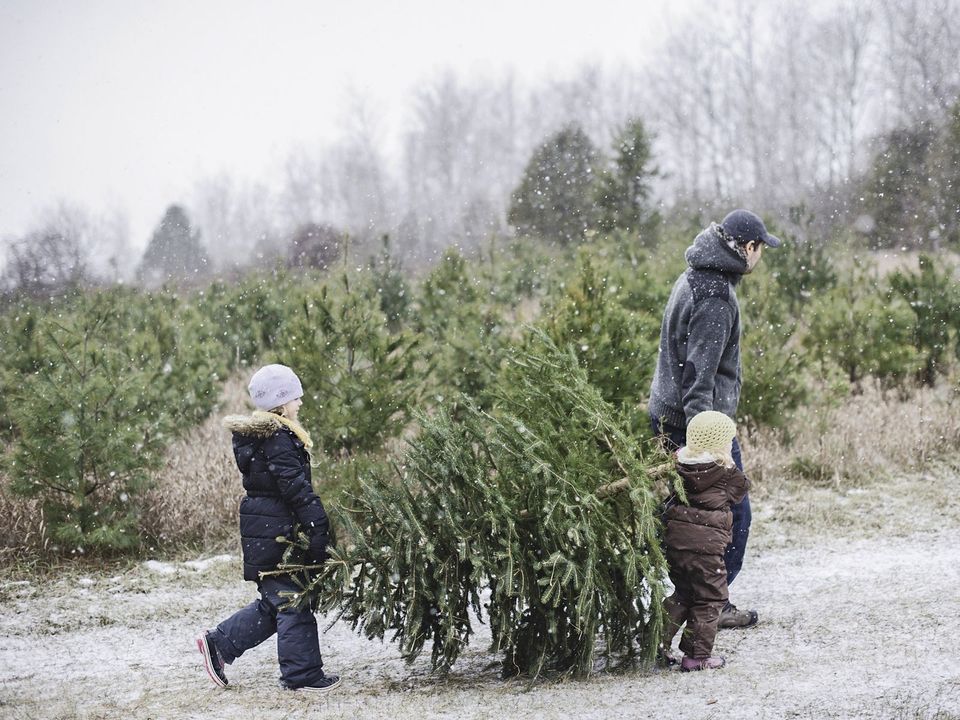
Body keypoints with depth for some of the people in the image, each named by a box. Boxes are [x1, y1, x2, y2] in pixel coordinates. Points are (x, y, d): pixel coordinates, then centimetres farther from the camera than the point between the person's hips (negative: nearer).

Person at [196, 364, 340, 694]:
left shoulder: (256, 434, 14)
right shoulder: (278, 438, -17)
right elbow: (295, 487, -22)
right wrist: (318, 527, -21)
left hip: (261, 530, 10)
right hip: (276, 531, -10)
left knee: (275, 601, 17)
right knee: (292, 602, -2)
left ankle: (218, 643, 20)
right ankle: (303, 675, 5)